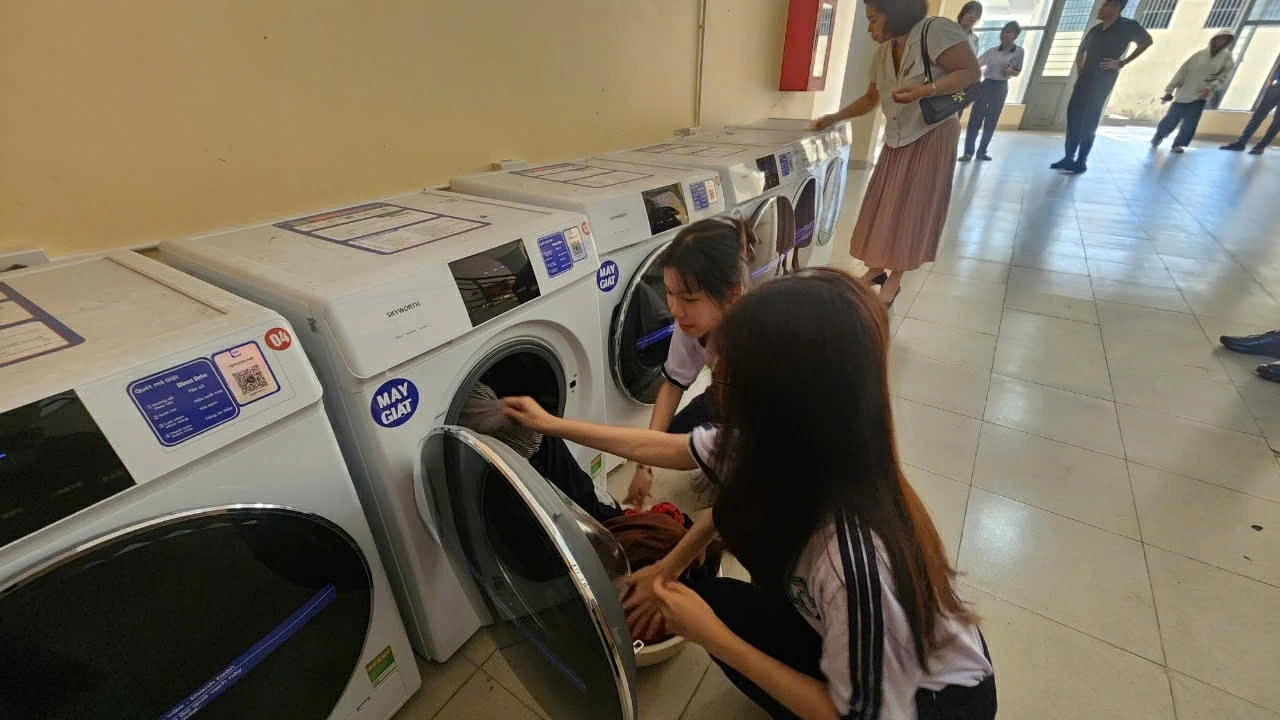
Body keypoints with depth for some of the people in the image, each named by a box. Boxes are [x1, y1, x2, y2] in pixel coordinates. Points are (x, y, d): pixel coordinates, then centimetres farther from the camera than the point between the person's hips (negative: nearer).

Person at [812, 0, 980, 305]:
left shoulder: (937, 31, -17)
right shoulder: (882, 54, 5)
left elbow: (971, 72, -18)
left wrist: (926, 90, -31)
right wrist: (834, 118, 7)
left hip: (931, 136, -7)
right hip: (896, 139, 7)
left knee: (912, 208, -3)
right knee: (882, 204, 7)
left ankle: (895, 278, 6)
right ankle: (875, 268, 19)